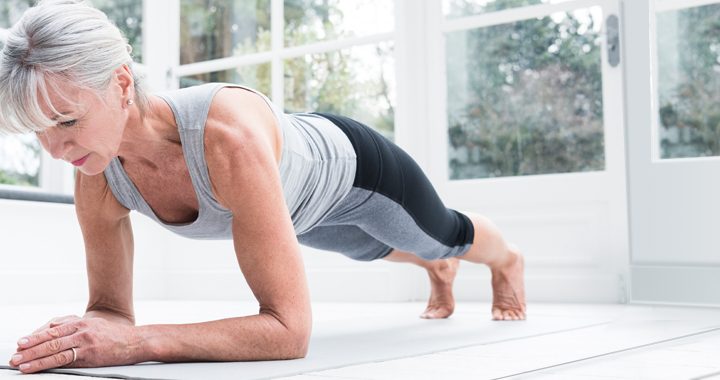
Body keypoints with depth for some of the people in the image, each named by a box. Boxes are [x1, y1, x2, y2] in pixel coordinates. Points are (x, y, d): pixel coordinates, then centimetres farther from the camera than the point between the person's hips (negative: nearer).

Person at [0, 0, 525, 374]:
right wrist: (82, 332, -42)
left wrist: (138, 342, -58)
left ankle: (509, 260, 68)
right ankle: (440, 270, 76)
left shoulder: (230, 135, -52)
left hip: (350, 164, -5)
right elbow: (111, 307, -18)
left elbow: (290, 328, -51)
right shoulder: (98, 183, -32)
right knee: (376, 248, 39)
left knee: (448, 236, 29)